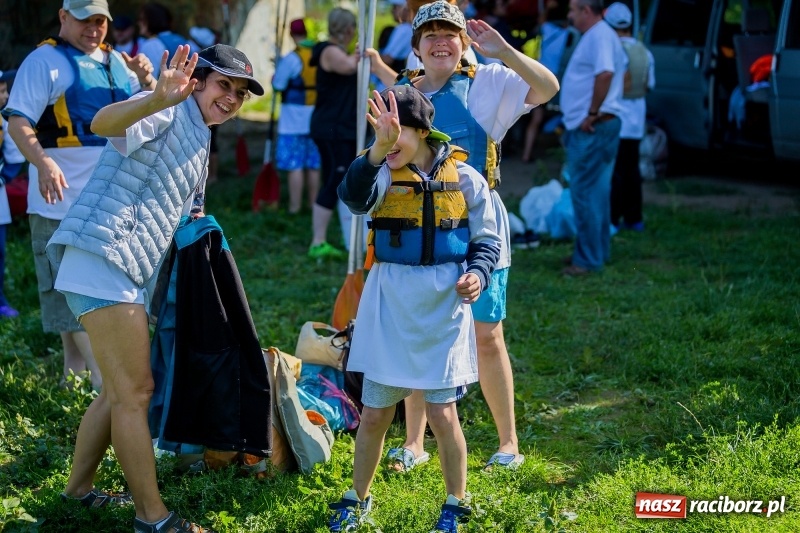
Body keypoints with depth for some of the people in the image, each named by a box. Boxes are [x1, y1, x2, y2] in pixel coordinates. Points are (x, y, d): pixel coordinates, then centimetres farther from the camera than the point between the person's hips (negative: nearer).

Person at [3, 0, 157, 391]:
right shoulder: (45, 61, -7)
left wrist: (147, 81, -1)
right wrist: (43, 162, -32)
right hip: (66, 198, -8)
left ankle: (76, 371, 26)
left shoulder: (115, 61, 14)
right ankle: (104, 380, -6)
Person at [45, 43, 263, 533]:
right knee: (135, 392, -6)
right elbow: (104, 122, -31)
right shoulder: (170, 113, -9)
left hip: (133, 272, 11)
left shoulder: (200, 141, 22)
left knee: (122, 390, 19)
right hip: (104, 257, -11)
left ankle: (78, 491, 31)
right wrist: (158, 100, -49)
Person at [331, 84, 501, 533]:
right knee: (374, 414, 9)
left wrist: (478, 273, -16)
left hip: (444, 310, -1)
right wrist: (379, 149, -44)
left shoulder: (464, 178, -3)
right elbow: (356, 197, -29)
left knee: (443, 413, -1)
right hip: (389, 309, 1)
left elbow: (486, 240, 4)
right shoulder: (383, 174, -6)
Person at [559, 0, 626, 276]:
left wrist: (592, 114, -25)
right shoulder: (594, 36, 18)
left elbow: (605, 74, -29)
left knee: (586, 192, -7)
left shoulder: (600, 36, -15)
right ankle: (596, 251, 24)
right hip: (587, 127, 11)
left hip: (593, 127, -11)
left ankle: (589, 259, -3)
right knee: (594, 191, 16)